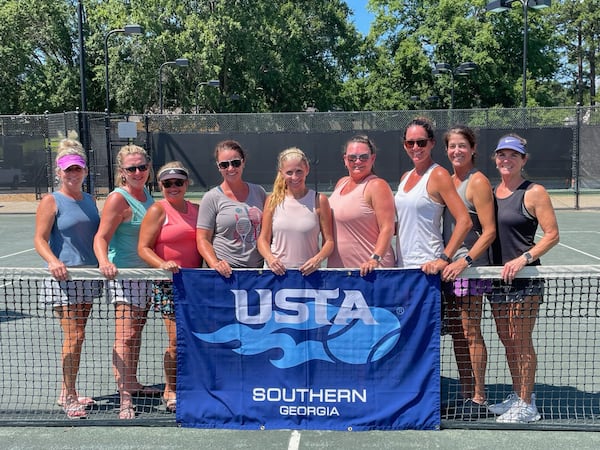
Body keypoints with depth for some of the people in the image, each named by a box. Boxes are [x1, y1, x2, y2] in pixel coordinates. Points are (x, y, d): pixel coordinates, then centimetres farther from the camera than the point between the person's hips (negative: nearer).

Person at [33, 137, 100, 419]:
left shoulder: (90, 200, 13)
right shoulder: (52, 201, -5)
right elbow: (40, 239, -10)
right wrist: (53, 260, -28)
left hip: (88, 275, 6)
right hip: (63, 277, -6)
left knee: (76, 335, 10)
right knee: (74, 335, -8)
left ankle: (68, 393, 21)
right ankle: (67, 396, 6)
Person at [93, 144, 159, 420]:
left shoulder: (146, 194, 9)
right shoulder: (118, 199, -15)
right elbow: (101, 237, -22)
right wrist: (104, 262, -39)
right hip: (123, 273, -8)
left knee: (136, 331, 17)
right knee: (125, 335, -11)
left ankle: (131, 382, 30)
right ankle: (124, 398, -8)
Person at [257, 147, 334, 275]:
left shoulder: (319, 201, 3)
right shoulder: (273, 200, 6)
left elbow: (329, 241, 4)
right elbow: (263, 239, 9)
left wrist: (318, 259, -14)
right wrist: (270, 258, -9)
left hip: (308, 272, -1)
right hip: (277, 271, 1)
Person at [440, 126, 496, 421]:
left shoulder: (478, 181, -8)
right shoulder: (448, 180, 14)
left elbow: (489, 232, -13)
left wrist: (465, 261, -20)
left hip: (470, 266, -7)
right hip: (449, 266, 7)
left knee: (470, 332, -2)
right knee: (456, 333, 11)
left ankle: (479, 400, 9)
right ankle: (465, 394, 22)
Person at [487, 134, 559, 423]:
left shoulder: (533, 192, -7)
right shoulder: (491, 192, 10)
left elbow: (552, 234, -10)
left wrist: (523, 259, -20)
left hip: (524, 278, -6)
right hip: (498, 277, 6)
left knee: (522, 342, -1)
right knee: (507, 341, 14)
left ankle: (527, 405, 12)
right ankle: (517, 396, 28)